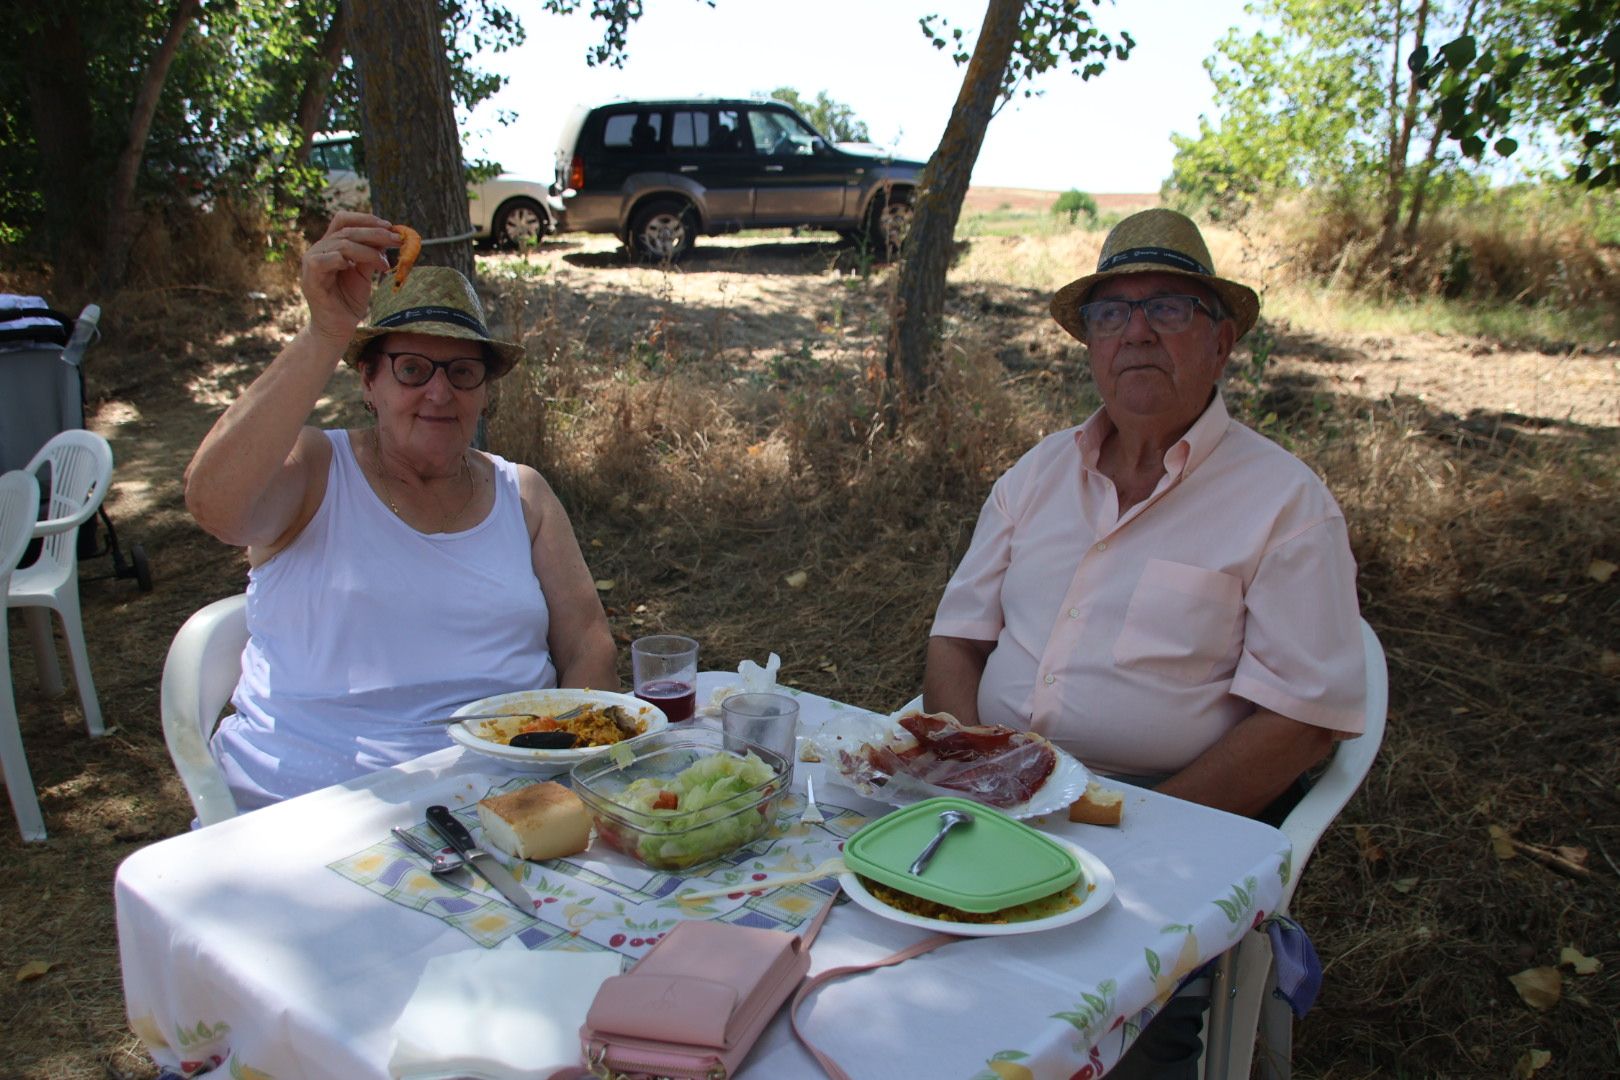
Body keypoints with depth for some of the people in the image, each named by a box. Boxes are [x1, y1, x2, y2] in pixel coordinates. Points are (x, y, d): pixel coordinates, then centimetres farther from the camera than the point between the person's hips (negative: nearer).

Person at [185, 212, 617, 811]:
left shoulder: (523, 494, 13)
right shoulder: (312, 470, 5)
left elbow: (587, 646, 9)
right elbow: (212, 502, -18)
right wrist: (324, 334, -24)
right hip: (304, 805, -2)